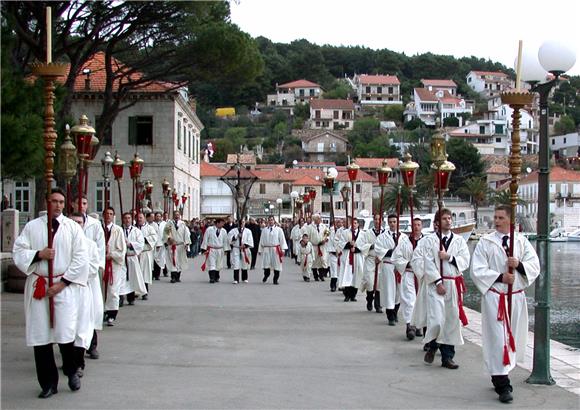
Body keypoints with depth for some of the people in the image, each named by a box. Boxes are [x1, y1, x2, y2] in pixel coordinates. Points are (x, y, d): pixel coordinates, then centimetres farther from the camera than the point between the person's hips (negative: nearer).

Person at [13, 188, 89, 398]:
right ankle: (48, 383, 14)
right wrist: (38, 254, -13)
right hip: (38, 285, 2)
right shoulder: (32, 226, 9)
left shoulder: (73, 227, 4)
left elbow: (80, 258, -2)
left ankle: (72, 372, 16)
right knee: (40, 336, 2)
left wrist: (62, 283, -8)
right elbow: (18, 251, 5)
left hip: (65, 286, -2)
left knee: (65, 333, -11)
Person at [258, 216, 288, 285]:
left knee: (276, 265, 1)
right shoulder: (264, 230, 9)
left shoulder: (278, 229, 3)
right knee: (266, 264, -2)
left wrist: (283, 249, -6)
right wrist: (260, 250, 12)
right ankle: (266, 275, 26)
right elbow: (261, 240, 13)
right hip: (266, 249, 1)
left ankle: (275, 280, 12)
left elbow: (282, 239, 1)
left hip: (276, 250, -1)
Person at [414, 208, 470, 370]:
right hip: (436, 284, -3)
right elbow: (428, 264, -6)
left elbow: (465, 261, 2)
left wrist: (449, 257, -12)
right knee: (437, 320, -13)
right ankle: (432, 346, 15)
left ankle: (447, 356, 15)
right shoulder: (429, 240, 1)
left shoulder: (459, 240, 10)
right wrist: (438, 283, -12)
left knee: (452, 320, 5)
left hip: (454, 284, 4)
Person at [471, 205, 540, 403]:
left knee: (512, 338, 11)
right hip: (494, 296, -4)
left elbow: (535, 266, 2)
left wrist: (519, 264, -17)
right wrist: (500, 277, -16)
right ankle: (502, 386, -6)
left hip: (516, 296, 4)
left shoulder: (521, 241, 6)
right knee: (497, 339, -9)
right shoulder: (486, 242, -2)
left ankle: (500, 377, 28)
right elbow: (477, 270, -7)